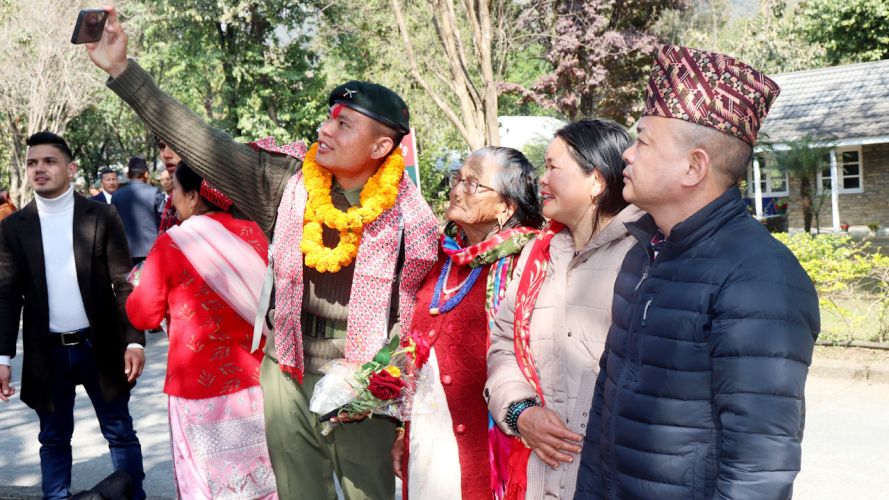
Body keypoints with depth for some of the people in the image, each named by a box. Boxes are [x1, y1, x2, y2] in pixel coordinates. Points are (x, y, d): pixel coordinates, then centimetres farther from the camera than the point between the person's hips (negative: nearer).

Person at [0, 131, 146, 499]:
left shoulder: (101, 216, -3)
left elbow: (125, 283, -4)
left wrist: (134, 341, -12)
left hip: (100, 346, -1)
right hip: (47, 353, 2)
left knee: (120, 432, 9)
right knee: (54, 439, 13)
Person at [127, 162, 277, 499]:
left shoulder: (172, 244, -10)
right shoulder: (253, 234, 0)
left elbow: (144, 316, -1)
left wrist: (138, 285, 18)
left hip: (200, 387, -3)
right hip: (254, 382, 4)